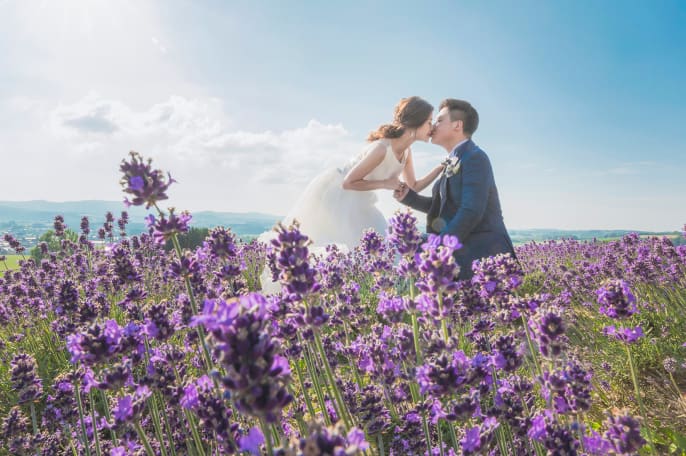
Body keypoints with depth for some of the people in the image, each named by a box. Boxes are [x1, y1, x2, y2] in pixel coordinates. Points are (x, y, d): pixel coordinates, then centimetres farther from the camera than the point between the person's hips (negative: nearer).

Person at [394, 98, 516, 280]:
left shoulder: (474, 157, -12)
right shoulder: (455, 162, 17)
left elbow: (471, 211, -21)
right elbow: (442, 207, 21)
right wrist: (408, 196, 7)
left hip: (483, 252, -9)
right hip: (465, 251, 9)